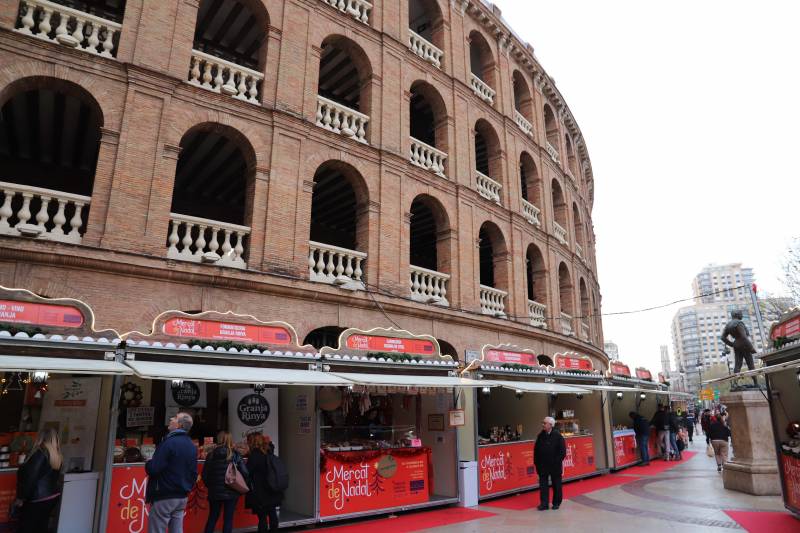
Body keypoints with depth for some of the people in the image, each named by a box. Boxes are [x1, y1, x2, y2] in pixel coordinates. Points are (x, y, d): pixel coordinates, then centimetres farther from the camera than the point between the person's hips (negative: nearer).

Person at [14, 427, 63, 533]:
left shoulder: (41, 453, -18)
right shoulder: (57, 455, 7)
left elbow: (31, 478, -19)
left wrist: (20, 498, -9)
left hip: (38, 500, -8)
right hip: (52, 496, 8)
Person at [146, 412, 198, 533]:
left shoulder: (170, 442, -16)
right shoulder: (192, 446, 9)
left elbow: (153, 469, -20)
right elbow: (194, 472, 14)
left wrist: (147, 464, 0)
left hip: (164, 496, -8)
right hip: (182, 497, 8)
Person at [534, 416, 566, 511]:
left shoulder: (557, 436, -9)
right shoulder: (540, 436, 3)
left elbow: (562, 450, -8)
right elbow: (536, 450, 7)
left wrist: (558, 461, -12)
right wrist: (536, 462, 3)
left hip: (555, 465, -3)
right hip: (543, 465, 3)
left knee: (556, 485, 10)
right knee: (543, 485, 3)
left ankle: (556, 503, 24)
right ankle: (544, 503, 8)